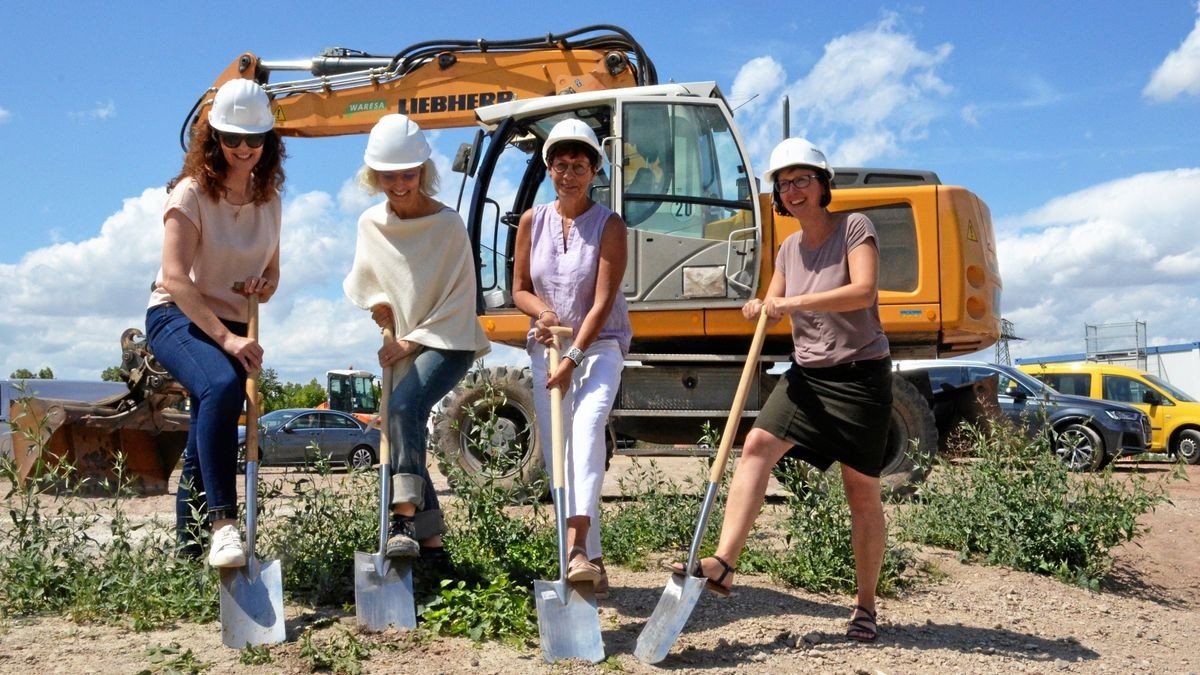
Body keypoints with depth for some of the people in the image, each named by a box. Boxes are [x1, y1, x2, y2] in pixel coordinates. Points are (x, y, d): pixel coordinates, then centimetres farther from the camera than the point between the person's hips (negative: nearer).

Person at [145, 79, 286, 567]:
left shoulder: (269, 200, 7)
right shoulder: (191, 194, -11)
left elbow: (271, 272, 18)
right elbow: (175, 279, -21)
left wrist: (263, 286, -7)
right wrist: (225, 338, -30)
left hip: (233, 329, 7)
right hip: (178, 320, -6)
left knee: (206, 444, 8)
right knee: (223, 386, -36)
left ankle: (190, 546, 23)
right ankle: (222, 526, -40)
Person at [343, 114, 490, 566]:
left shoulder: (447, 223, -12)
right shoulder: (370, 224, 4)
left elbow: (458, 300, -12)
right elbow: (361, 281, 19)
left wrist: (414, 342, -15)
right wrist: (378, 302, -3)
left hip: (447, 342, -6)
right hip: (402, 346, 6)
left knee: (404, 406, -30)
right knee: (400, 427, 4)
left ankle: (406, 518, -32)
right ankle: (432, 542, 13)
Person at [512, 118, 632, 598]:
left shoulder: (609, 226, -7)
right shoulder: (532, 222, 5)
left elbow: (602, 303, -13)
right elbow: (520, 290, 10)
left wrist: (572, 360, -20)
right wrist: (542, 312, -13)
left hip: (599, 346, -4)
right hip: (546, 346, 4)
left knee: (586, 424, -29)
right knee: (556, 455, 1)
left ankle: (578, 547, -39)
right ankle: (589, 563, 10)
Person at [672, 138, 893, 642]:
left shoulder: (854, 228, -8)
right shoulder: (790, 248, 11)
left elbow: (864, 291, -24)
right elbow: (775, 305, 16)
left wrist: (796, 302, -30)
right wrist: (760, 309, -8)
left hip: (861, 376, -5)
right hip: (807, 374, 6)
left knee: (862, 494, 2)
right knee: (757, 446, -18)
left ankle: (865, 606, 16)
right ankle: (723, 565, -25)